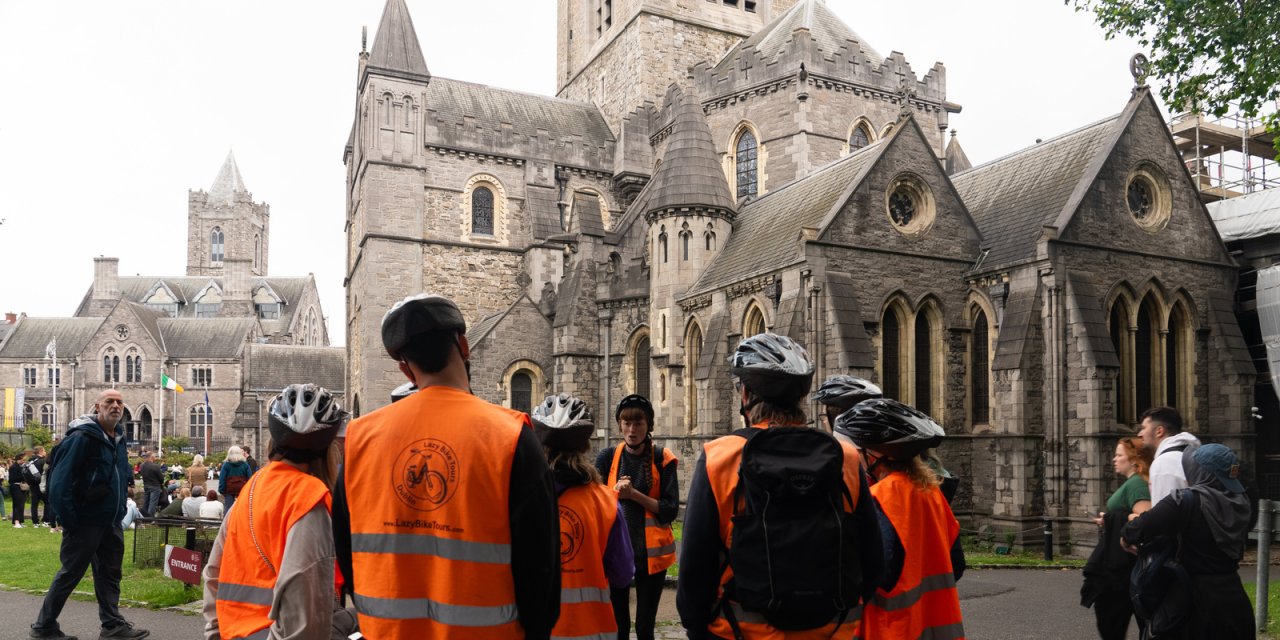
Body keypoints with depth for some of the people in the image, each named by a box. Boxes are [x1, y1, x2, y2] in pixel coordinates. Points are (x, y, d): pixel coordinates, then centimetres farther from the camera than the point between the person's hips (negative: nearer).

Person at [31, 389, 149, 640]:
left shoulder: (119, 438, 10)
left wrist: (120, 511, 13)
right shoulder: (82, 437, -16)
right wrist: (70, 521, -20)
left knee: (110, 573, 10)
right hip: (85, 521, -8)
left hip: (111, 522, 8)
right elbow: (60, 481, -19)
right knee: (70, 574, 3)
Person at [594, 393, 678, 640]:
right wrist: (616, 493, -14)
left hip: (651, 552, -1)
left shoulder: (662, 459, -2)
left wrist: (634, 494, -17)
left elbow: (671, 510, -7)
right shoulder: (607, 458, 2)